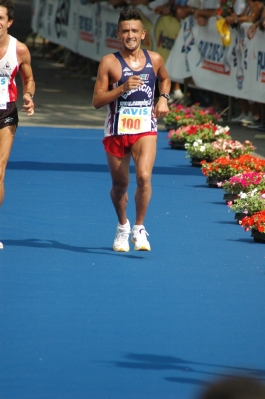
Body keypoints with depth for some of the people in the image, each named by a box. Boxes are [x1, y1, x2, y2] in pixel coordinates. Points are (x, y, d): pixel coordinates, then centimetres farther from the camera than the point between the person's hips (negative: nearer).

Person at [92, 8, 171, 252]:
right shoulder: (110, 63, -5)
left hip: (145, 129, 0)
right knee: (120, 185, 11)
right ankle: (122, 227, 37)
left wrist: (163, 98, 8)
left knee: (144, 176, -21)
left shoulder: (155, 60, 4)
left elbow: (165, 79, 28)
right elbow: (97, 101, -7)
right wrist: (122, 88, -21)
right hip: (117, 131, 0)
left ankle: (139, 228, -4)